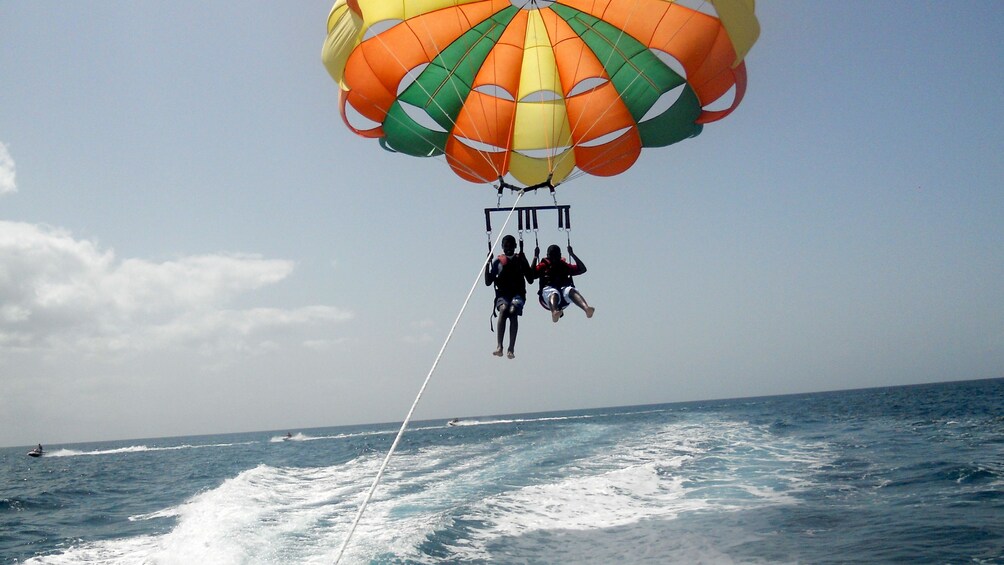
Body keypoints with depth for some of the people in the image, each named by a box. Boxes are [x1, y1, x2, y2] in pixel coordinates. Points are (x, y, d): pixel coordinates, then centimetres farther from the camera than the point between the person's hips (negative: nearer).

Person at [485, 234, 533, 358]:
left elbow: (530, 279, 9)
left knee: (513, 311, -30)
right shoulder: (497, 261, 14)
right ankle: (499, 347, -41)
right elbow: (488, 282, 11)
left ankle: (511, 349, -35)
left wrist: (523, 261, -1)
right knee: (503, 309, -32)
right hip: (502, 294, 0)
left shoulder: (521, 259, 15)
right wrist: (487, 264, 1)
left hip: (518, 293, 0)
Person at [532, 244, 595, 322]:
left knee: (571, 290, -35)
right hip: (548, 289, -2)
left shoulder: (565, 266, 30)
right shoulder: (543, 265, 24)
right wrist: (535, 257, 4)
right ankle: (554, 312, -73)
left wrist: (572, 254, 20)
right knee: (554, 293, -40)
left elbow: (582, 269, 22)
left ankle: (586, 308, -63)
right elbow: (532, 274, 4)